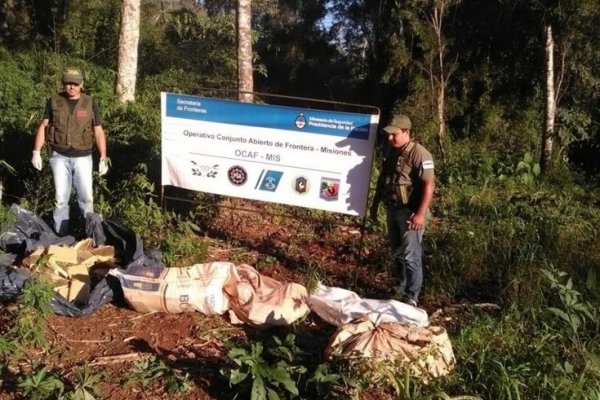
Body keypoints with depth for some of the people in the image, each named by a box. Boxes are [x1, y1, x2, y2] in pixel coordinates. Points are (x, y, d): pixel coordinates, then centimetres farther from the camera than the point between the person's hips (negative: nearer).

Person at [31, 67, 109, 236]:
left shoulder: (90, 103, -3)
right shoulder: (54, 101, 0)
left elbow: (99, 132, -1)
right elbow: (43, 126, 5)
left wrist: (103, 158, -5)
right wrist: (36, 152, -1)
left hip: (83, 157, -1)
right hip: (59, 157, 1)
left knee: (86, 197, 3)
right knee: (61, 198, 5)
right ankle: (61, 235, 16)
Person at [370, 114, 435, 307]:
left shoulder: (419, 154, -17)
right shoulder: (389, 150, 8)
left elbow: (429, 184, -21)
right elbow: (382, 178, 19)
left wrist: (421, 213, -27)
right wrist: (375, 204, 20)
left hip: (410, 212, -8)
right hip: (393, 209, 8)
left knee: (411, 255, -4)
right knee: (397, 252, 18)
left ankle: (411, 297, 4)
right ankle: (403, 286, 35)